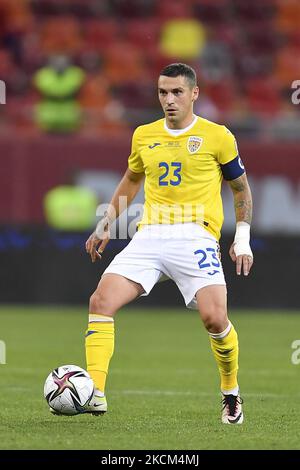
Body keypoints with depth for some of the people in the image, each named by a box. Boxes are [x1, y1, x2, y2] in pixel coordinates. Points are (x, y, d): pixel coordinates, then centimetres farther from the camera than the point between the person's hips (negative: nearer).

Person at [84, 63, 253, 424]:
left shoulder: (217, 136, 3)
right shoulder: (144, 136, 14)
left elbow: (241, 188, 13)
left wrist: (242, 239, 4)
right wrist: (106, 225, 25)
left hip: (195, 235, -4)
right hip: (149, 236, 4)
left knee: (214, 317, -20)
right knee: (100, 302, -15)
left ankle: (231, 394, 6)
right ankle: (95, 394, -15)